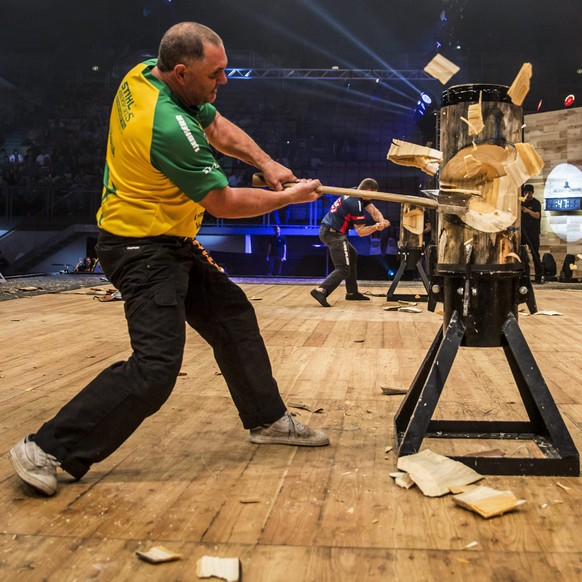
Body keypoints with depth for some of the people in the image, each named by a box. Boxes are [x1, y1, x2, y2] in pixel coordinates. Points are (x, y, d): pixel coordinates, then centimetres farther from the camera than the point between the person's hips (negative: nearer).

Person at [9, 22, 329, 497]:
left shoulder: (144, 74, 0)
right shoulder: (170, 128, -28)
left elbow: (220, 129, 13)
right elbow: (225, 203, -17)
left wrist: (266, 163, 0)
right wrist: (291, 197, -4)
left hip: (171, 243, 10)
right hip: (143, 251, -10)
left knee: (234, 316, 14)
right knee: (155, 368, -17)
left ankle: (267, 419, 29)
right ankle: (48, 449, -6)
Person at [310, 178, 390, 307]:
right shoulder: (356, 203, -19)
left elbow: (374, 211, 1)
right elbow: (360, 231, -13)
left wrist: (382, 221, -17)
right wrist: (376, 227, -25)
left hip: (328, 230, 11)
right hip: (333, 234, -11)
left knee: (352, 256, 26)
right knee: (343, 269, -13)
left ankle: (352, 292, 28)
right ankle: (320, 291, -29)